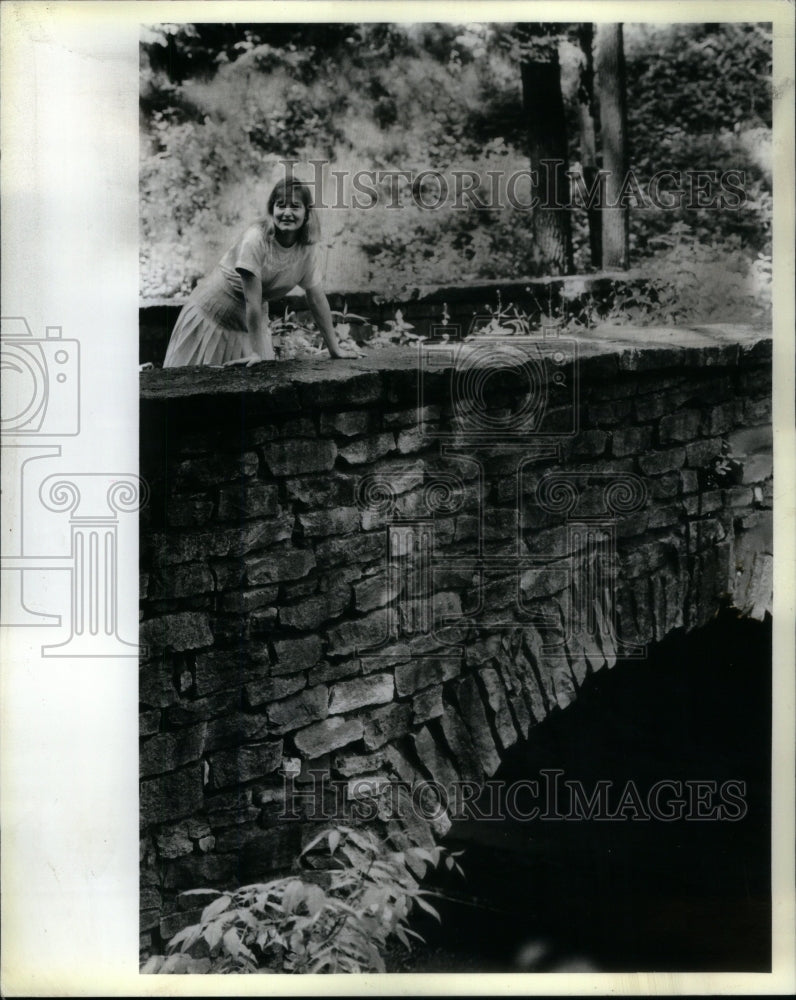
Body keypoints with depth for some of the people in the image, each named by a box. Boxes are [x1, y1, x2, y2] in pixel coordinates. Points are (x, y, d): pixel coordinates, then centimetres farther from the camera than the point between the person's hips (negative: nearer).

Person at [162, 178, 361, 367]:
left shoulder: (306, 247, -9)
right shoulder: (255, 239, -26)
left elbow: (316, 298, -2)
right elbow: (252, 301, -27)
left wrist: (335, 348, -2)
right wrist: (257, 353, -27)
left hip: (251, 322, 5)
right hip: (213, 312, -5)